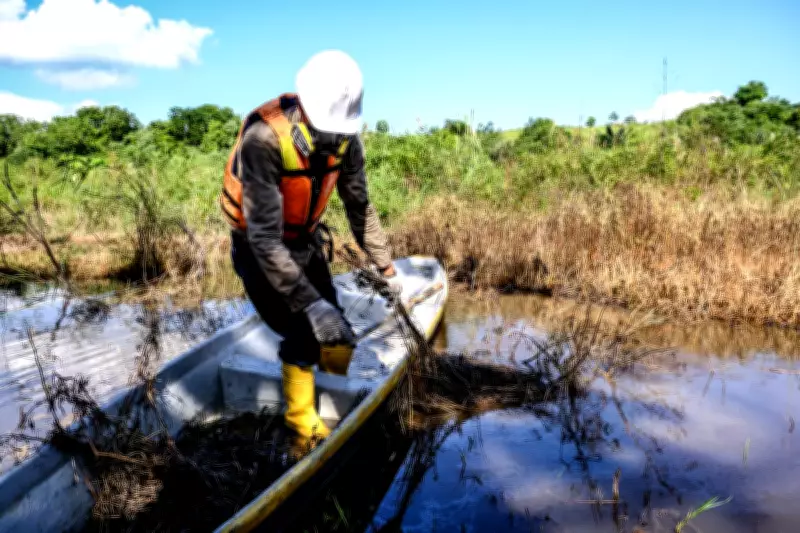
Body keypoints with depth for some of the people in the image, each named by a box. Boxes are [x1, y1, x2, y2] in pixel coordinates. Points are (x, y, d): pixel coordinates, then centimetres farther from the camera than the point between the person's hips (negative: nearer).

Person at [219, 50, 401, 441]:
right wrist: (310, 302, -42)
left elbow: (360, 207, -2)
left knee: (335, 335, 6)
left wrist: (384, 266, -1)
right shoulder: (263, 141, -34)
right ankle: (302, 422, 14)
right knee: (304, 337, -10)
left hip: (305, 241, 5)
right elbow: (265, 238, -37)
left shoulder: (345, 139, -16)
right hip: (258, 249, -5)